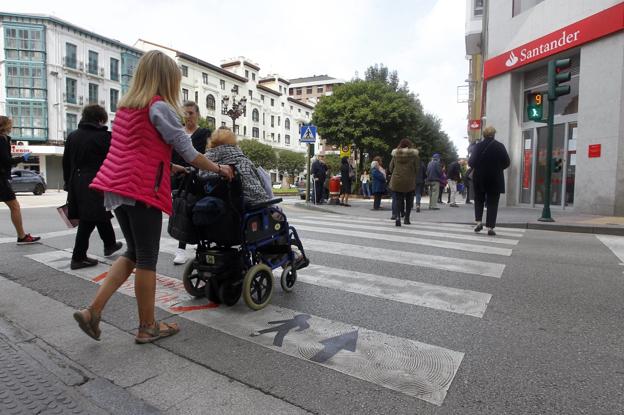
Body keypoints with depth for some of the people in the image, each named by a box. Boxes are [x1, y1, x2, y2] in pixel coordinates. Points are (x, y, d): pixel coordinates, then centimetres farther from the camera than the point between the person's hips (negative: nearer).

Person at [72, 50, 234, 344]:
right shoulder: (160, 107, -7)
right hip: (142, 190, -8)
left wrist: (170, 167, 22)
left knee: (133, 253, 18)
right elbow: (188, 152, -8)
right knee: (146, 259, 2)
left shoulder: (125, 106, 18)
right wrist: (219, 169, 3)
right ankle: (147, 327, 15)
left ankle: (92, 311, 13)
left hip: (117, 187, 8)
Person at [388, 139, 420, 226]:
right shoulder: (414, 155, -4)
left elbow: (390, 168, 6)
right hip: (410, 182, -1)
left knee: (398, 200, 7)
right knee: (409, 201, 14)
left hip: (396, 181, 2)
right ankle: (406, 218, 18)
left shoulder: (395, 154, 2)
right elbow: (417, 169, -4)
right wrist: (413, 176, 14)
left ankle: (397, 216, -14)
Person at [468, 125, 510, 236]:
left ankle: (478, 221, 3)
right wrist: (497, 167, 16)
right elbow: (506, 163, -3)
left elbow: (471, 162, -5)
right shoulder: (499, 146, -4)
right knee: (492, 203, 5)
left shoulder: (478, 146, -5)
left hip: (479, 178, 0)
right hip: (495, 179, 0)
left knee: (479, 200, 17)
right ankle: (490, 227, 2)